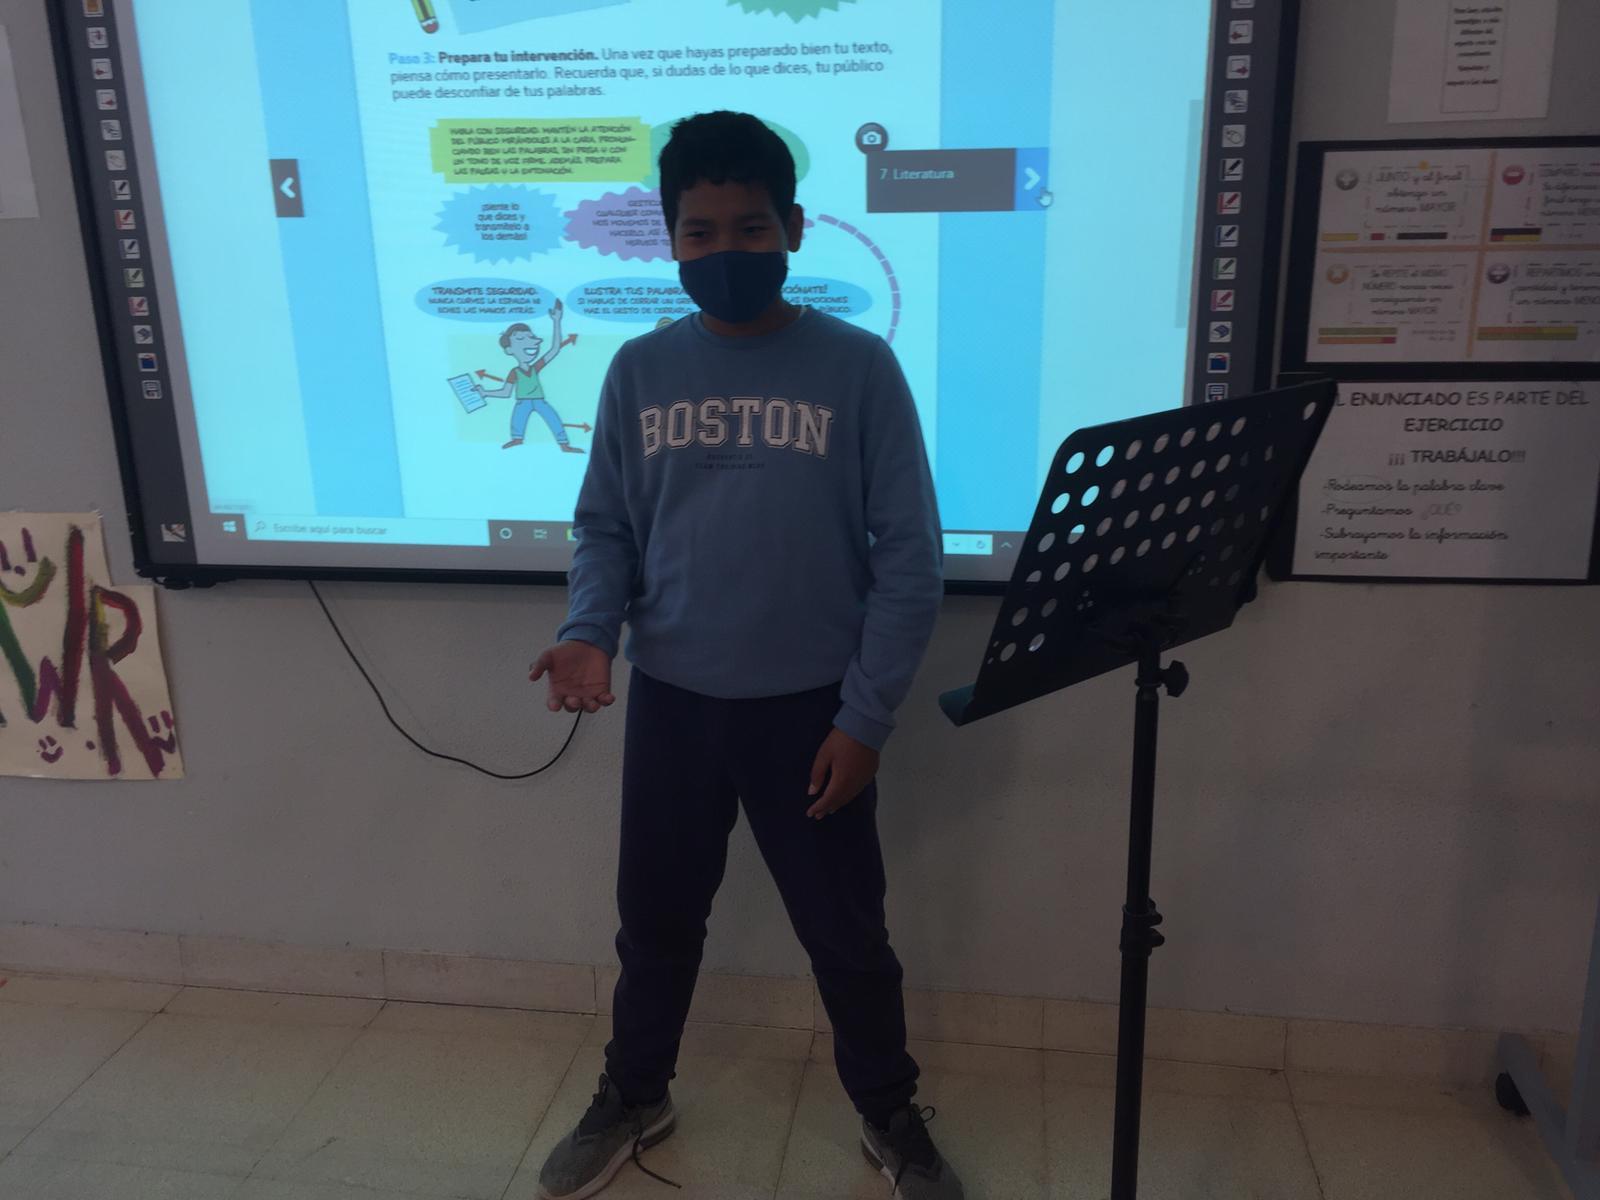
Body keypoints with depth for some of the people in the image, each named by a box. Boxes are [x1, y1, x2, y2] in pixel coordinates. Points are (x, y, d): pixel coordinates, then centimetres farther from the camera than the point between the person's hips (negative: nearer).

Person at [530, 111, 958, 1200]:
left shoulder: (859, 367, -7)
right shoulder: (640, 371, 1)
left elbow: (910, 557, -7)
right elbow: (605, 527, 7)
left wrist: (865, 716, -11)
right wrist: (591, 633, -13)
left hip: (811, 707, -2)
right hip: (671, 701, 3)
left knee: (847, 930, 12)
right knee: (656, 917, 18)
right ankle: (634, 1100, 44)